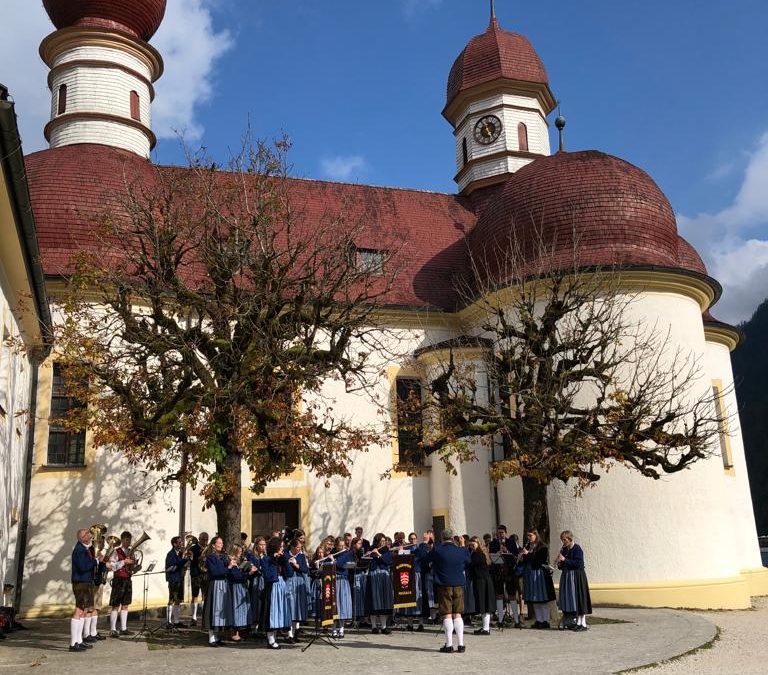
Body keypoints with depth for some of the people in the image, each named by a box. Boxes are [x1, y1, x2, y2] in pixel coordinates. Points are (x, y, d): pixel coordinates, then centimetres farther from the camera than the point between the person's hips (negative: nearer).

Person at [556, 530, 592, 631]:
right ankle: (578, 622, 18)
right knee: (570, 599, 9)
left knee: (578, 598, -6)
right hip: (567, 576, 8)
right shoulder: (564, 549, 10)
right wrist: (559, 564, -4)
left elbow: (578, 563, -20)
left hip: (577, 577, -8)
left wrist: (565, 560, -21)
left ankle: (583, 624, -1)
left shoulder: (577, 549, -12)